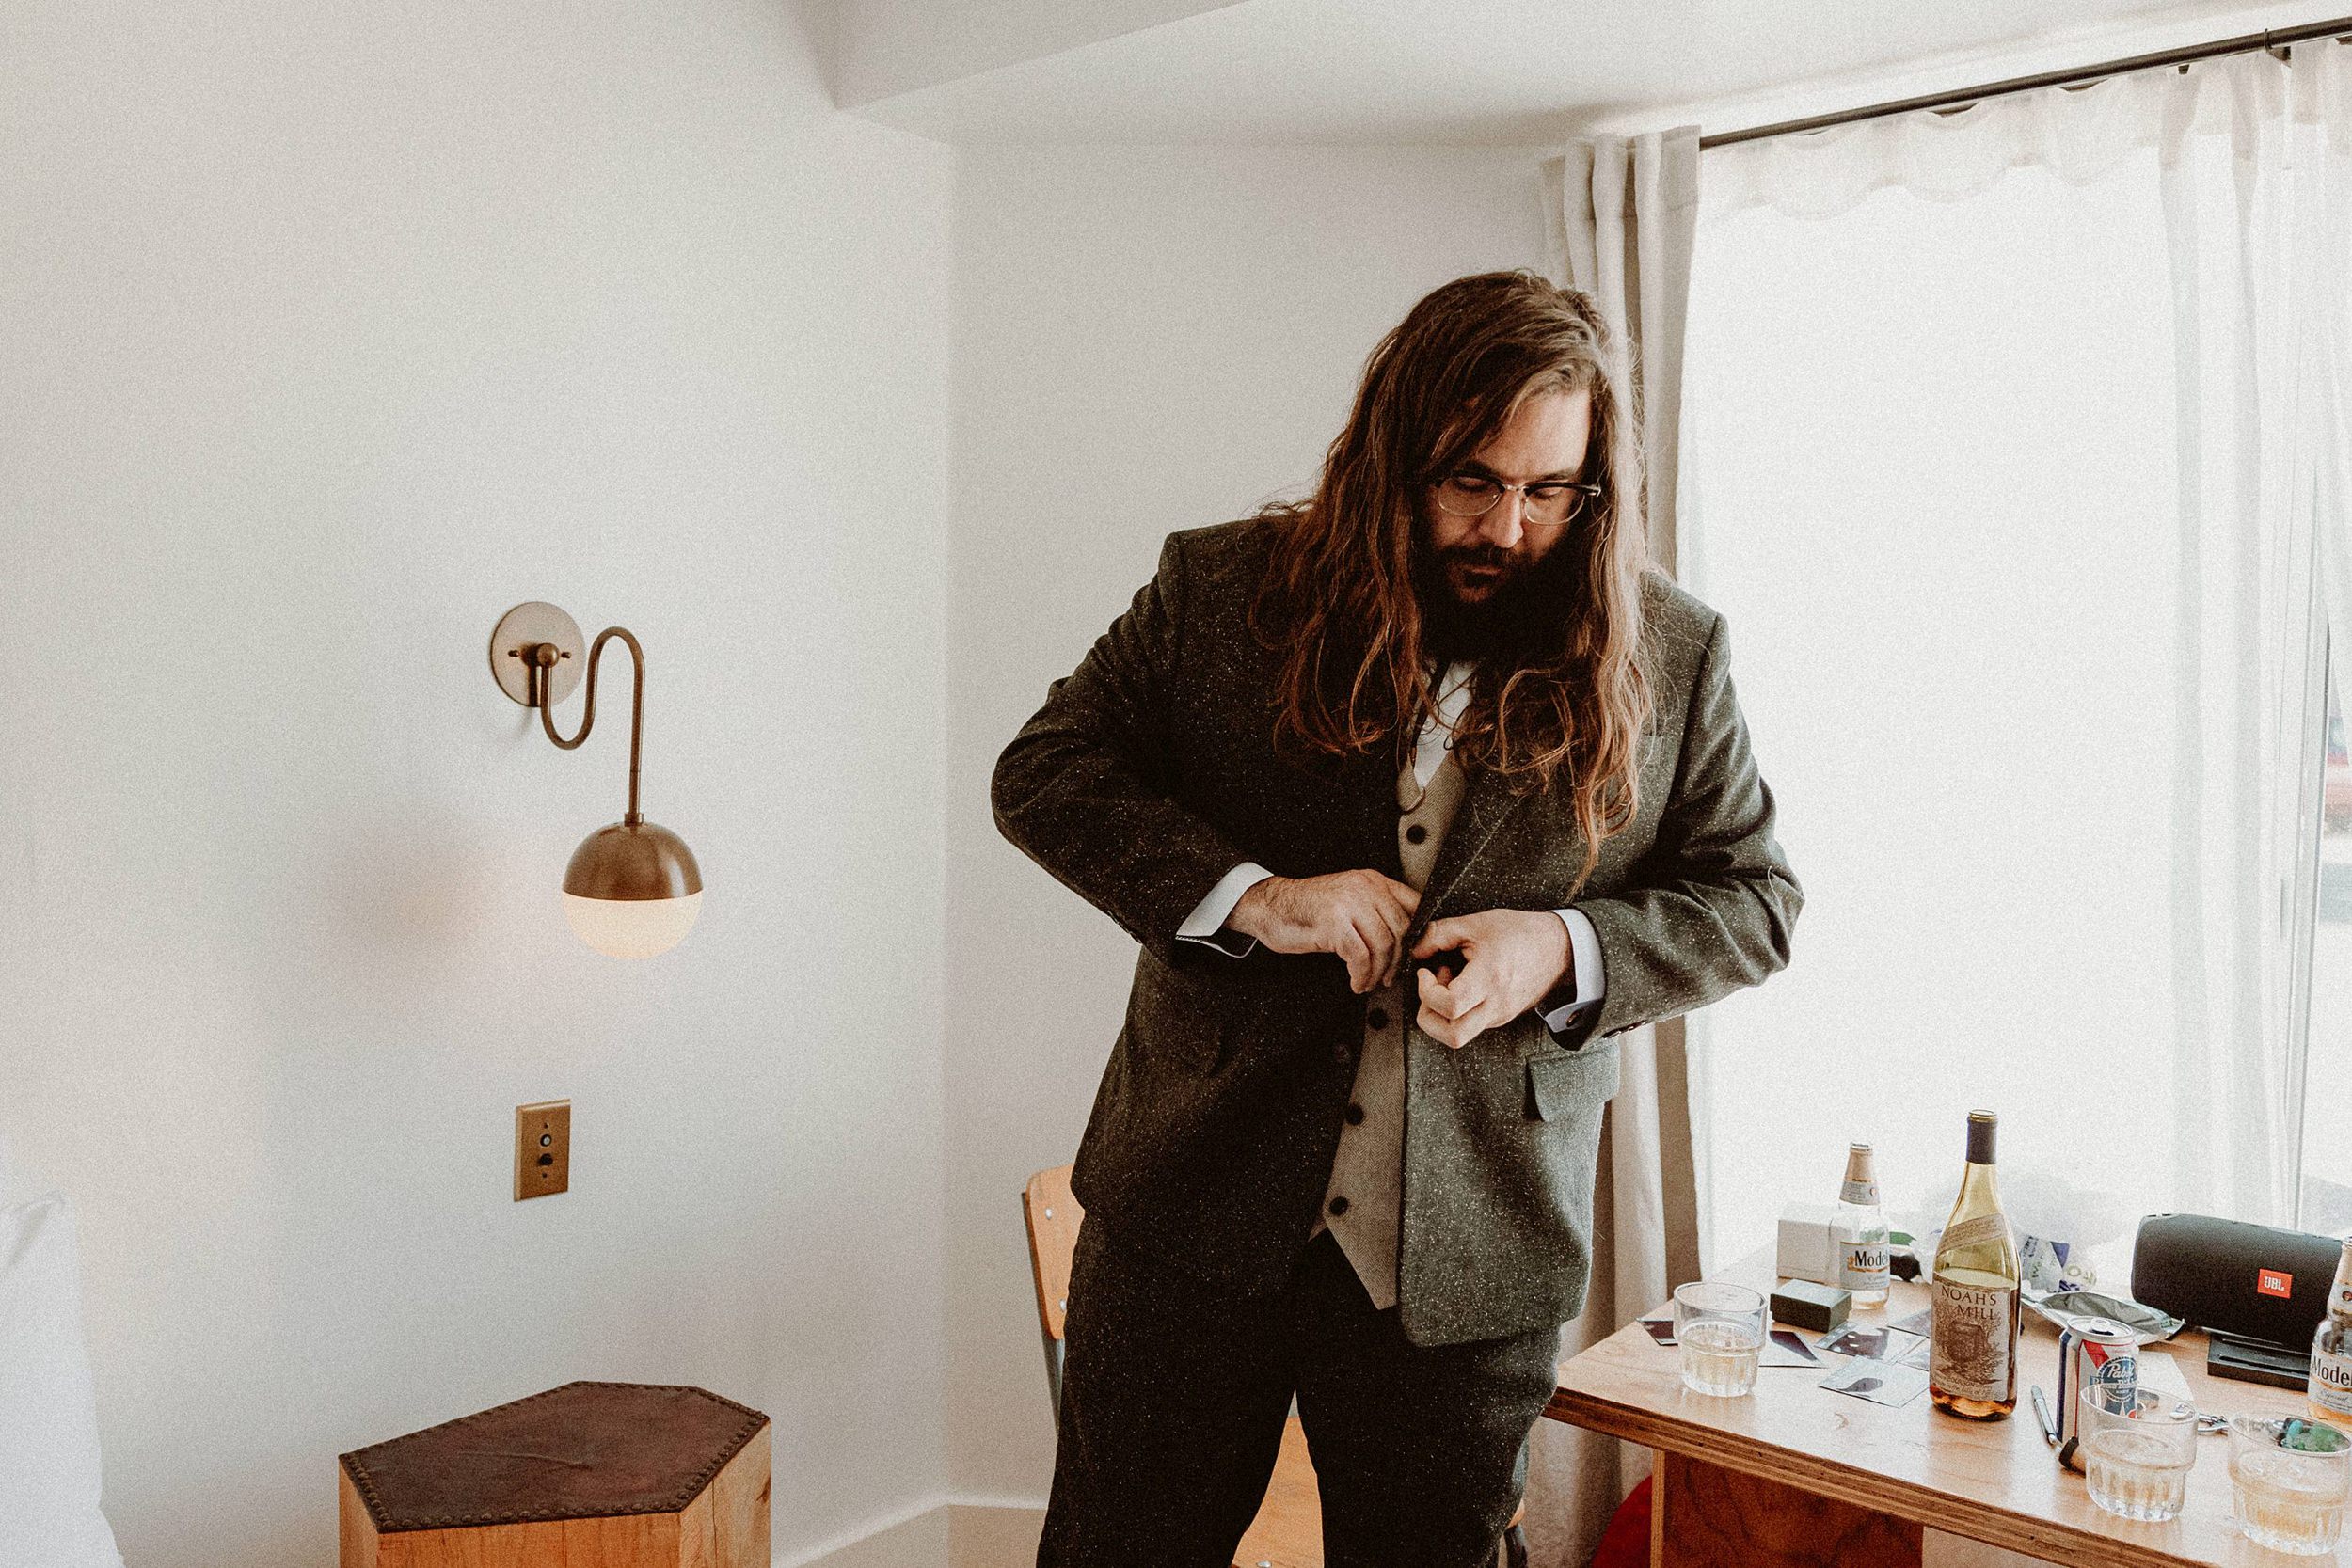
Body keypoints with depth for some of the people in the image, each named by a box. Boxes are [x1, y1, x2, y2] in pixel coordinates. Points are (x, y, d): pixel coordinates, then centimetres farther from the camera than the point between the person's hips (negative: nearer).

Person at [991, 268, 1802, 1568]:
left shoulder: (1668, 654, -1)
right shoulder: (1220, 587, -3)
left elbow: (1753, 898, 5)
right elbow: (1044, 770, -1)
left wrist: (1564, 951, -15)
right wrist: (1248, 895, -16)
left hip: (1473, 1256, 1)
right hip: (1193, 1207, 0)